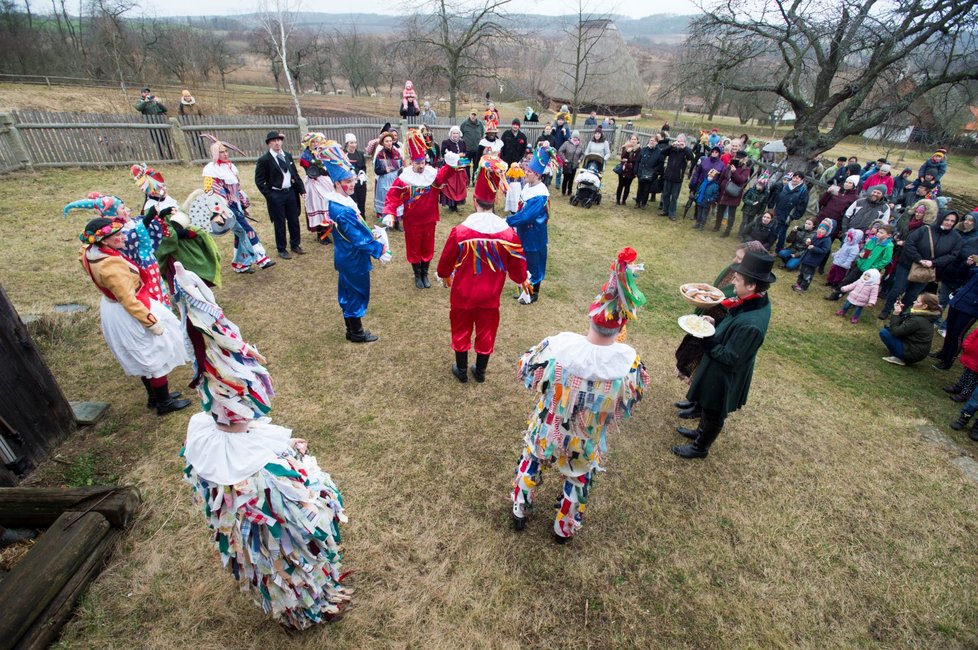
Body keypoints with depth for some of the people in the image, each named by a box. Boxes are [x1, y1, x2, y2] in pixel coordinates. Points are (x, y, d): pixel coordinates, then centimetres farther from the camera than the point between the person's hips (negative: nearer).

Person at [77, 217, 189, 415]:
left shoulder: (92, 252, -4)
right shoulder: (111, 266, -31)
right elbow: (129, 300, -29)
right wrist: (152, 321, -22)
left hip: (112, 310, 10)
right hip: (129, 315, -10)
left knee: (144, 358, 23)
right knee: (156, 356, 6)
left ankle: (154, 396, 38)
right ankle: (164, 403, 17)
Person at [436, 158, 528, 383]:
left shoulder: (460, 231, -20)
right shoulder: (508, 232, -16)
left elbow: (446, 261, -6)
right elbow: (517, 265, -4)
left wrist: (445, 276, 17)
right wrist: (521, 279, 19)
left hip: (463, 292, -1)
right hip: (490, 294, 2)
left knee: (461, 330, 19)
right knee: (486, 331, 19)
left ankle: (461, 370, 34)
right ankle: (480, 371, 35)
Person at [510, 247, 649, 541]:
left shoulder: (558, 344, -32)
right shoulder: (629, 362, -30)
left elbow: (526, 373, -13)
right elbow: (628, 407, -11)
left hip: (546, 433, 0)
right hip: (585, 445, 0)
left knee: (531, 465, 31)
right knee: (578, 483, 30)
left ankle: (520, 512, 54)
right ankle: (564, 529, 54)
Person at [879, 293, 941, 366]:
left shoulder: (917, 320, -27)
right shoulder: (925, 316, 3)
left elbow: (895, 332, -22)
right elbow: (902, 326, 12)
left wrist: (896, 314, -17)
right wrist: (900, 312, 0)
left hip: (912, 354, -10)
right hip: (917, 350, 10)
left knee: (883, 332, -11)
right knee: (887, 327, 11)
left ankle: (899, 358, -4)